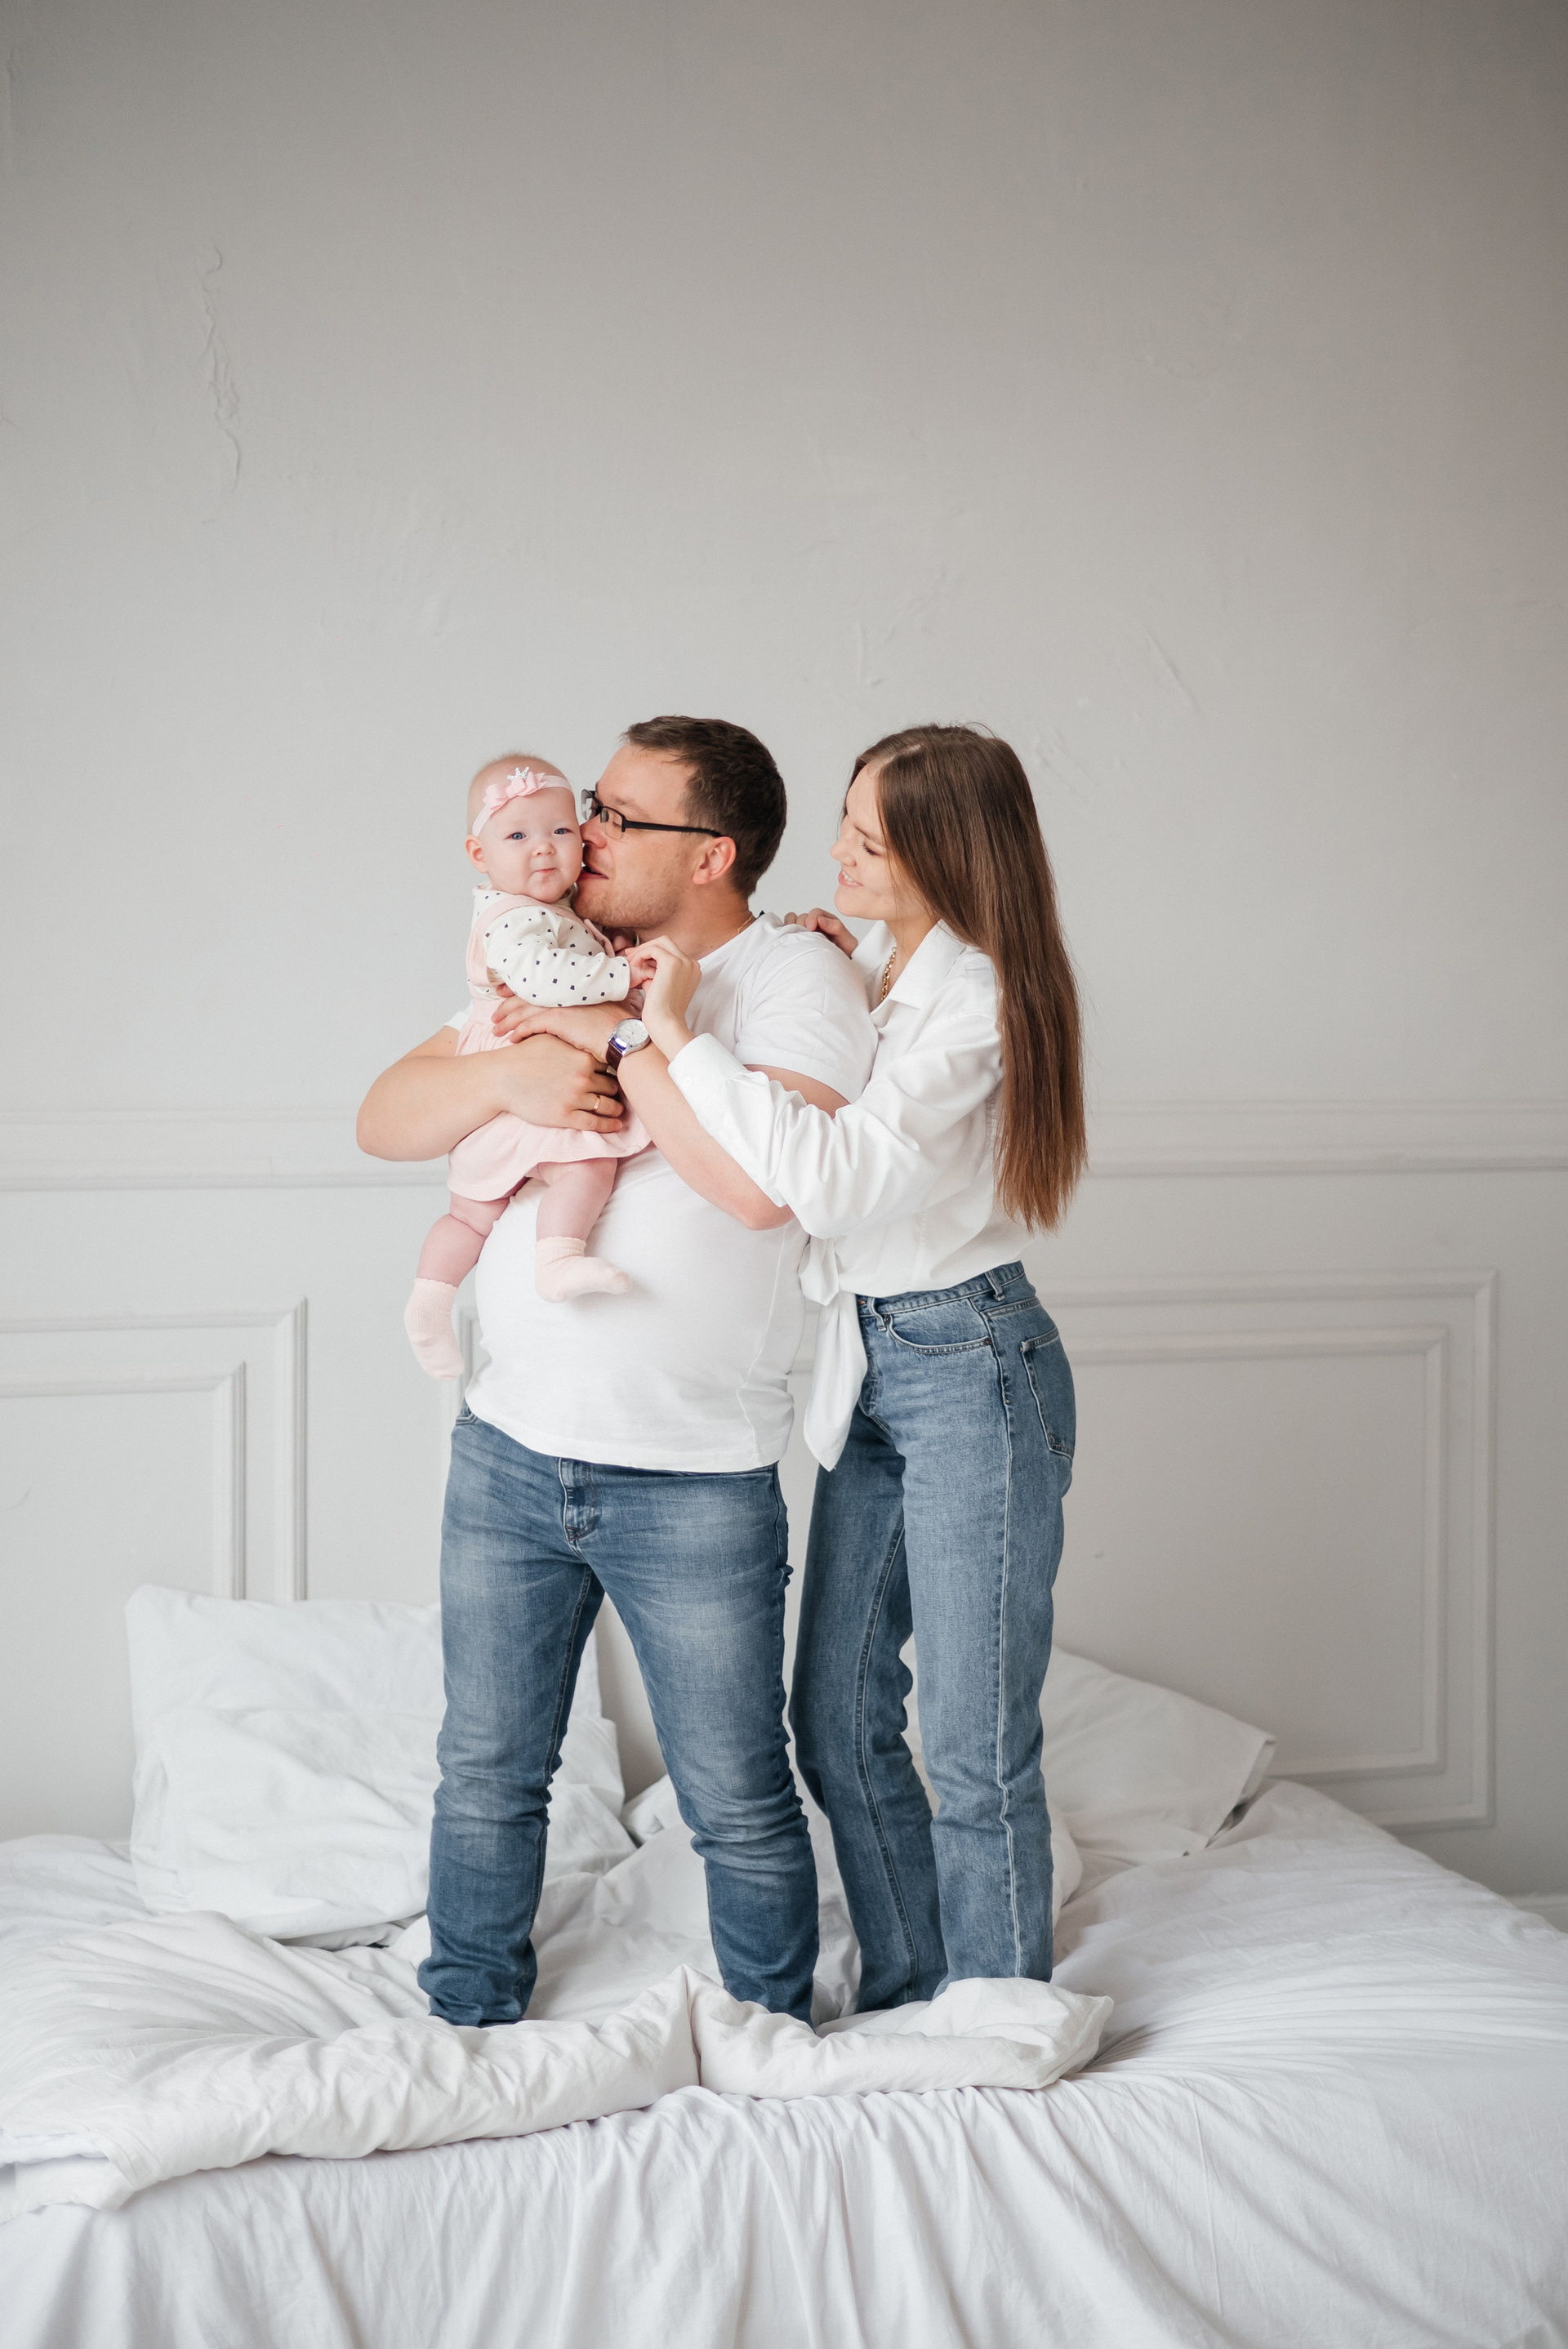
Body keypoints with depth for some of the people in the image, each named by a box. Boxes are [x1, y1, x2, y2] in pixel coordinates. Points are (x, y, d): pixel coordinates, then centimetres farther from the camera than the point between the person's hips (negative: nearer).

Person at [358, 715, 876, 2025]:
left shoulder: (799, 979, -9)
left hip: (695, 1484, -5)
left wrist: (617, 1036, -19)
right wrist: (514, 1074, -16)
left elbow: (760, 1178, -27)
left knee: (738, 1803, 8)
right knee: (488, 1771, 16)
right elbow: (385, 1122, 4)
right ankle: (467, 2030, 35)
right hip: (509, 1452, 5)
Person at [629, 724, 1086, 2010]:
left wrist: (682, 1033, -25)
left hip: (973, 1370, -9)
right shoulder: (888, 967, 8)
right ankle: (909, 2000, 27)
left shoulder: (973, 1002, -18)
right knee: (839, 1718, 12)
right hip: (873, 1368, 9)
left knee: (976, 1751, 0)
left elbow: (831, 1171, -31)